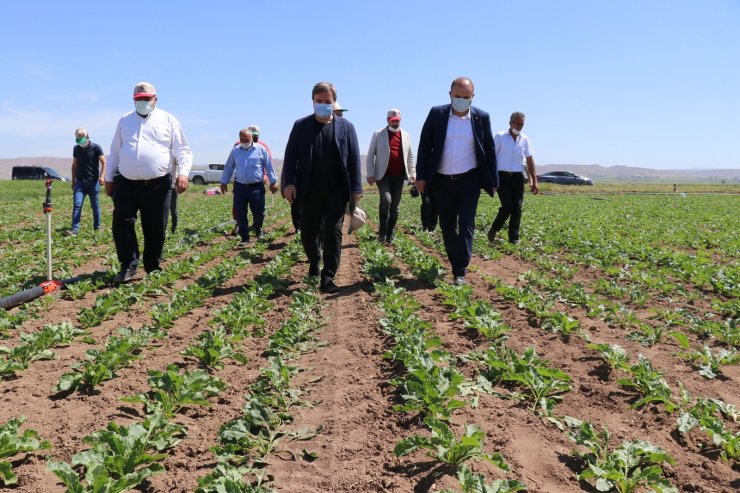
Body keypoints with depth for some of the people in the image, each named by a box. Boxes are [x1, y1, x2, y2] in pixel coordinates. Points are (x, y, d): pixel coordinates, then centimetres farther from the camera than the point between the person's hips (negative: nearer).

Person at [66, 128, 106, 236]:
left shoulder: (96, 148, -3)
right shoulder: (76, 148, 10)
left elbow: (103, 163, -5)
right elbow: (74, 165, 17)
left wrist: (102, 176, -20)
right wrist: (73, 180, 14)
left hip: (93, 181, -3)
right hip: (80, 181, 3)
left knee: (95, 205, 5)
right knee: (77, 204, -8)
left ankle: (97, 227, 17)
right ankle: (75, 229, -12)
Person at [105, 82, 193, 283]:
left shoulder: (168, 120, 7)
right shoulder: (124, 121, 15)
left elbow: (183, 150, 0)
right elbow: (114, 152, 19)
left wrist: (183, 172, -16)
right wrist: (108, 178, 15)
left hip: (158, 185, -2)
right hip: (126, 184, 2)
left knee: (156, 230, 4)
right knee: (121, 224, -6)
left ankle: (153, 269, 18)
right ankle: (128, 265, 6)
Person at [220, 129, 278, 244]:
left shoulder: (261, 150, 1)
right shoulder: (235, 151, 8)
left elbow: (269, 166, 3)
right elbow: (229, 167, 15)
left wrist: (273, 182, 2)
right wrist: (224, 182, 16)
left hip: (256, 187, -2)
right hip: (240, 187, 2)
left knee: (259, 212, 0)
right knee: (240, 214, 1)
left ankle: (257, 228, 33)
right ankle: (244, 238, 12)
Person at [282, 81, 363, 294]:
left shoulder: (346, 126, 5)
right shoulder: (301, 125, 4)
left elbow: (354, 159, 2)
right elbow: (290, 156, 2)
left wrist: (356, 188, -5)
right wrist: (289, 183, -10)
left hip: (337, 192, 0)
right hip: (309, 191, 1)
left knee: (333, 234, 0)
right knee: (307, 233, 9)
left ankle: (327, 279, 5)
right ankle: (314, 261, 38)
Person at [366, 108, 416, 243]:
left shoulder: (406, 135, 11)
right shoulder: (378, 134, 1)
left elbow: (410, 156, 17)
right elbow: (370, 155, 0)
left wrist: (413, 173, 9)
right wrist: (370, 174, -7)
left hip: (399, 176, 4)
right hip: (383, 175, -3)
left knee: (395, 206, 5)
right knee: (386, 200, -22)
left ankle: (390, 235, 16)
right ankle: (382, 231, -8)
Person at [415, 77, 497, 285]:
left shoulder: (481, 117, -2)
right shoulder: (437, 114, -3)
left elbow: (489, 150, 4)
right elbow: (424, 146, 0)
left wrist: (493, 182, 3)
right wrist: (421, 176, -4)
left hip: (469, 180, -1)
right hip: (442, 180, 2)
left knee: (466, 225, -7)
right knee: (447, 226, 10)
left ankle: (460, 272, -4)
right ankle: (456, 263, 27)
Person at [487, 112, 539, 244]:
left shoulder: (524, 140, 8)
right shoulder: (500, 137, -2)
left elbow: (530, 161, 10)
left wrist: (534, 181, 6)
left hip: (518, 177, 4)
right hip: (502, 177, -4)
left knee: (517, 208, 0)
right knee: (507, 206, -12)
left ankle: (514, 238, 8)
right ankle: (493, 230, 10)